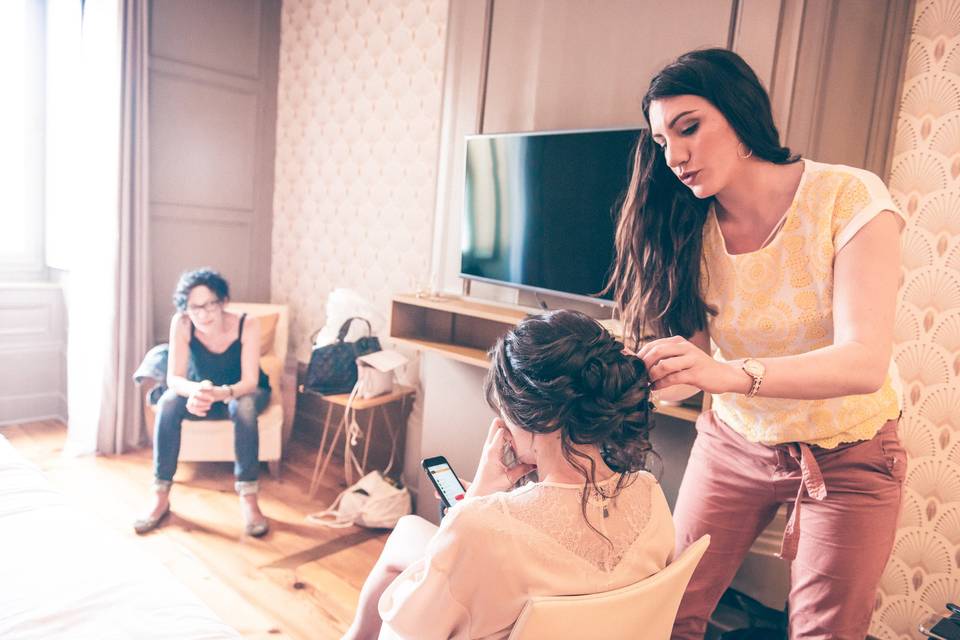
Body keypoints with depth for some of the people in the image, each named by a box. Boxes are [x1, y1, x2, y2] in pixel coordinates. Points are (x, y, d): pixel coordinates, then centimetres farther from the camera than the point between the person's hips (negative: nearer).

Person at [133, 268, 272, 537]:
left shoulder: (247, 324, -30)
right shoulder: (181, 323, -24)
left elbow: (249, 382, -32)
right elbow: (174, 379, -27)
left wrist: (221, 393, -54)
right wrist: (197, 391, -50)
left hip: (243, 392, -2)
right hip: (203, 391, 2)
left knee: (244, 406, -37)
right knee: (168, 403, -28)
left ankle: (248, 498, -29)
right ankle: (161, 497, -19)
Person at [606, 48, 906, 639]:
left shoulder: (850, 199, -20)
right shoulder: (689, 226, -10)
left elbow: (866, 362, -30)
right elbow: (693, 363, -13)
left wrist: (731, 373, -46)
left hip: (847, 457, -2)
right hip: (735, 443, 3)